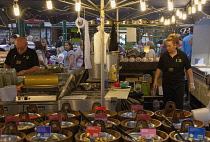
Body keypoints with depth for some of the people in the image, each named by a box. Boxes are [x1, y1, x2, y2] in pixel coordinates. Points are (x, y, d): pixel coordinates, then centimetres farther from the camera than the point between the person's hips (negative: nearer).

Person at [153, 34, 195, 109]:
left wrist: (191, 83, -3)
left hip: (179, 84, -2)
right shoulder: (164, 56, -2)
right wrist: (155, 81, 3)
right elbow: (159, 69, 6)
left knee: (179, 105, 0)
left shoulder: (182, 55, -7)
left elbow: (188, 69, -2)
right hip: (167, 84, 2)